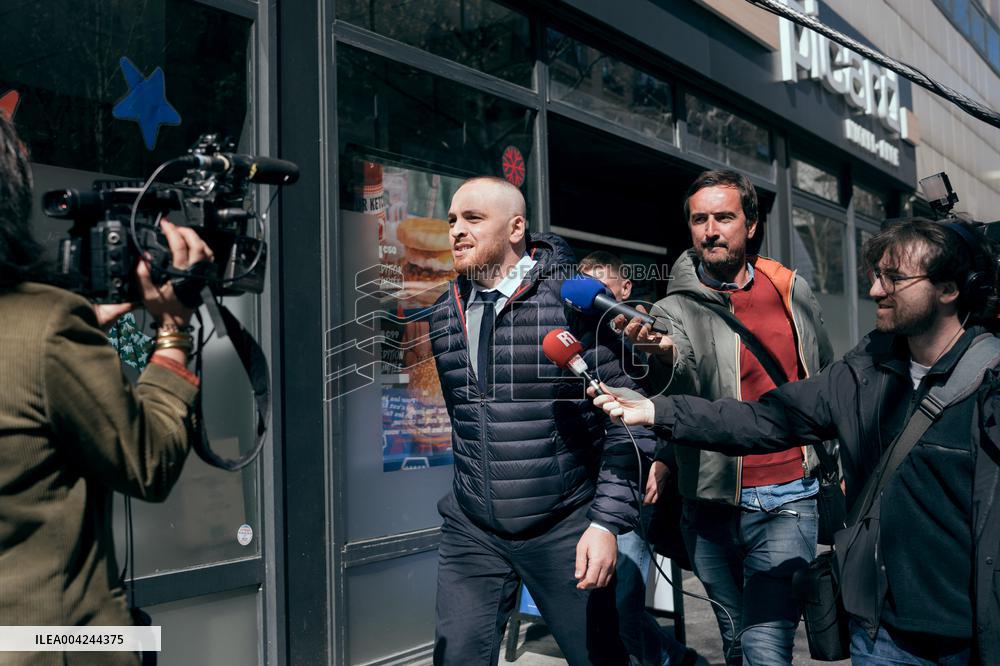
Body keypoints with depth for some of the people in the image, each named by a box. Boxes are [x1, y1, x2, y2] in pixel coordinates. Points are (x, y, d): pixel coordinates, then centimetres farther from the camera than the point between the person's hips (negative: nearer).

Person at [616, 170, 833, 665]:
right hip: (710, 503, 0)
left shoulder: (793, 290, 5)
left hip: (785, 500, 0)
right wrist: (664, 355, -48)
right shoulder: (676, 309, -4)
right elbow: (682, 382, -25)